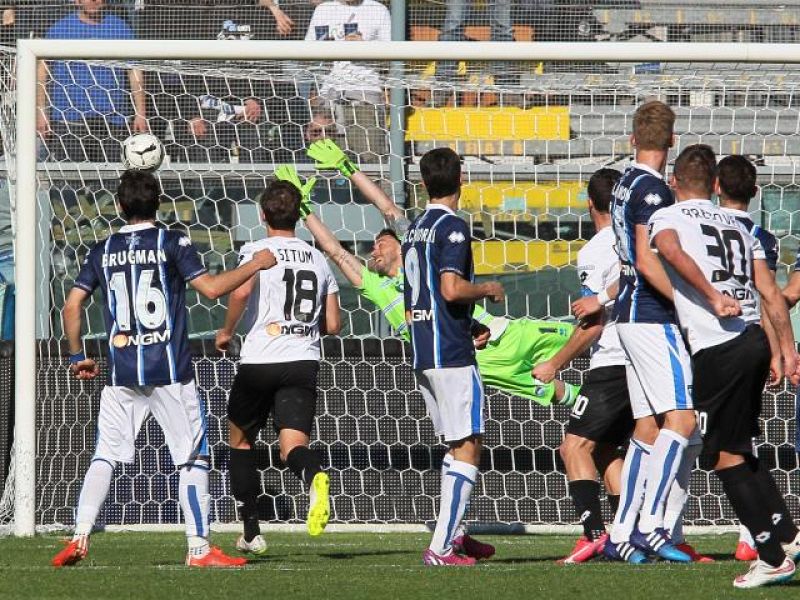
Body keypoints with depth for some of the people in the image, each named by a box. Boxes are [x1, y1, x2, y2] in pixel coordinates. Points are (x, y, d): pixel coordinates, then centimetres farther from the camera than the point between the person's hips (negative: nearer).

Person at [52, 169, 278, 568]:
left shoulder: (103, 251, 8)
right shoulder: (172, 243, -3)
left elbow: (72, 305, 6)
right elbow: (210, 288, -11)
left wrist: (77, 357, 19)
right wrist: (256, 265, 1)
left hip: (121, 372, 3)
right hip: (169, 371, -3)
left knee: (104, 457, 8)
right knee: (193, 457, 3)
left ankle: (80, 539, -5)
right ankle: (199, 549, 1)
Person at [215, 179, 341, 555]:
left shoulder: (256, 251, 1)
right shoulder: (318, 260, 15)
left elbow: (241, 290, -19)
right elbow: (333, 325, 15)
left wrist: (227, 330, -2)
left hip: (259, 360, -2)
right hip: (304, 362, 2)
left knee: (240, 440, 19)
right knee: (293, 445, -8)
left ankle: (251, 532, 19)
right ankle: (314, 476, -46)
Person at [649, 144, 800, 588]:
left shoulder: (667, 217, 5)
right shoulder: (738, 226, 21)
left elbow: (672, 252, -20)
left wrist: (714, 297, -26)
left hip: (717, 347, -6)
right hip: (755, 338, 7)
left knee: (726, 456, 0)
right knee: (741, 449, 21)